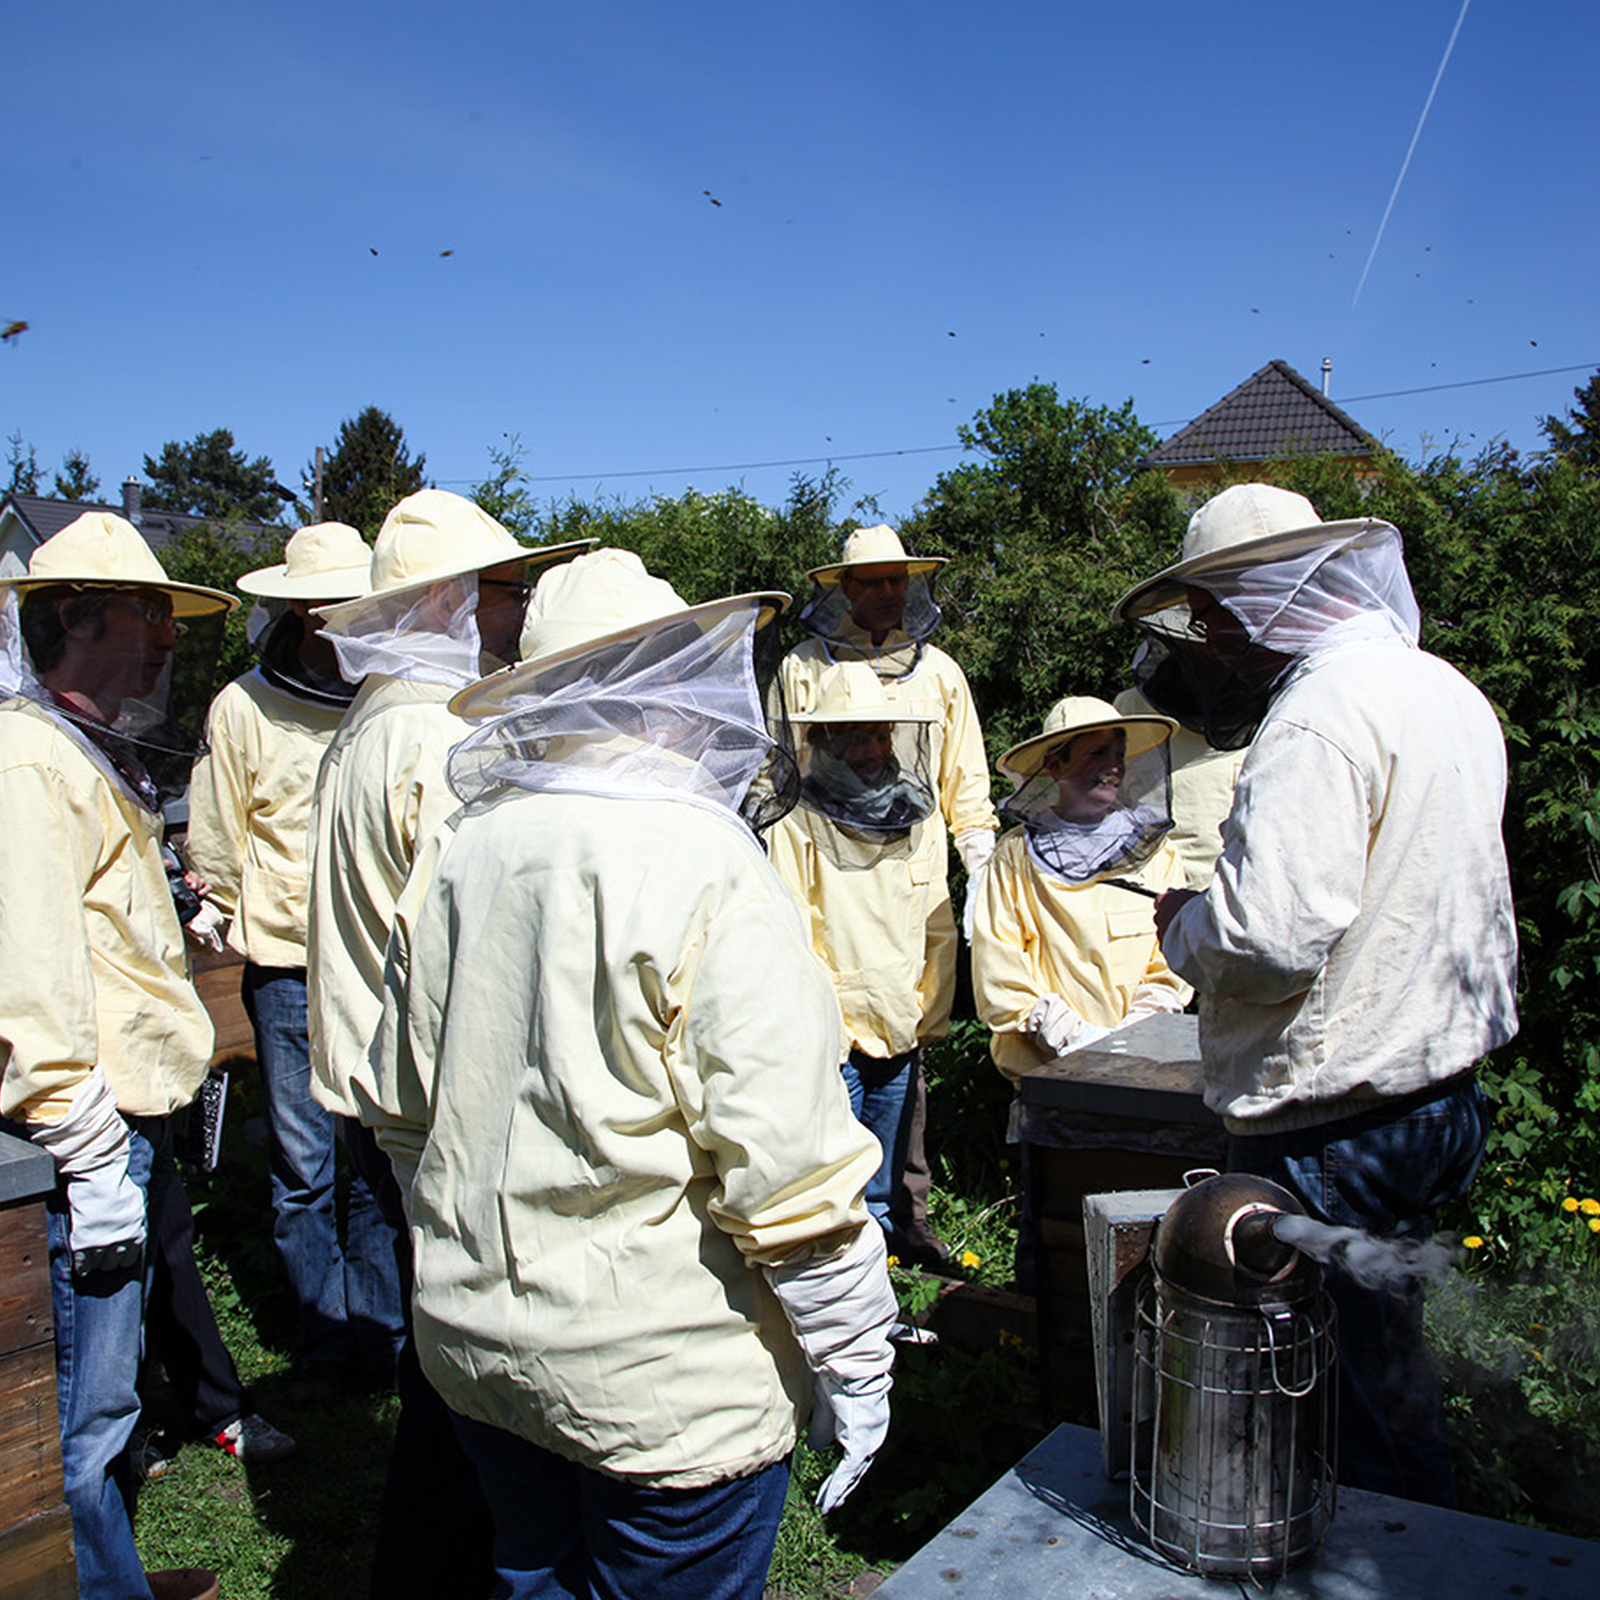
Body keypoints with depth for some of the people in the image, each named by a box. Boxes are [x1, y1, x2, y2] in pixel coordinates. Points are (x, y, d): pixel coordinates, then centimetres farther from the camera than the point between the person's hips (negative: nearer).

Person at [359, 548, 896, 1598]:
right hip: (665, 1387, -6)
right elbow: (788, 1162, -22)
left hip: (476, 1348, 6)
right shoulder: (707, 872, -21)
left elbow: (405, 1115, 9)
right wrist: (856, 1360, -10)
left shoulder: (456, 857, -1)